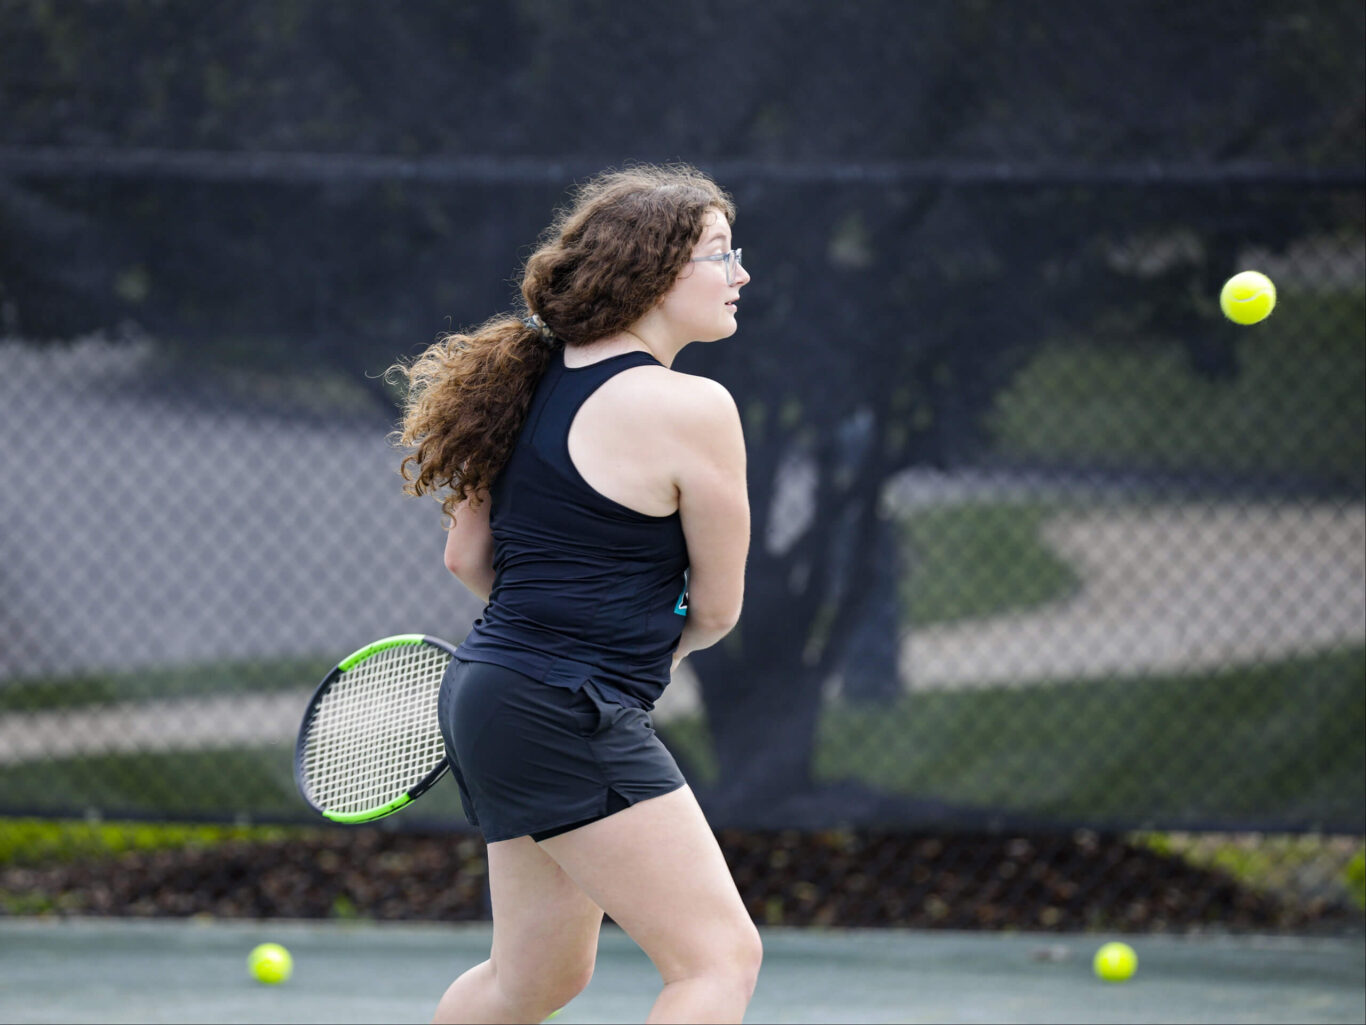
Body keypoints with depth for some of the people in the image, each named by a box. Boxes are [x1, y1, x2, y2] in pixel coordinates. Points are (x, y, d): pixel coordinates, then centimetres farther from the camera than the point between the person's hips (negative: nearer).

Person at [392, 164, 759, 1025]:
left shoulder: (537, 380, 10)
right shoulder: (693, 408, -13)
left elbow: (467, 557, 16)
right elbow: (717, 607, -3)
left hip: (491, 693, 10)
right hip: (567, 718, -10)